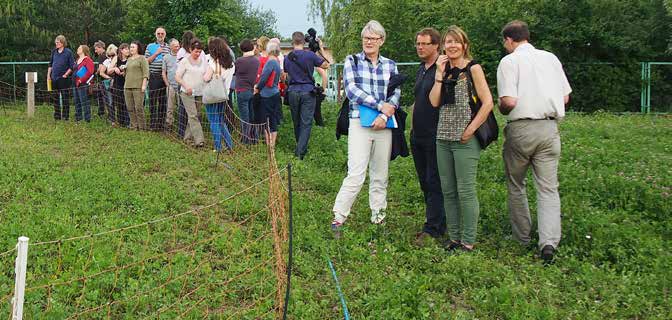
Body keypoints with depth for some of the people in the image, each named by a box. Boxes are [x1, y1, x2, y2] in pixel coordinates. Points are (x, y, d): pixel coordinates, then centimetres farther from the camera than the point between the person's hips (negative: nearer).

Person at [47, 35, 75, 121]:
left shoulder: (68, 52, -4)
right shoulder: (54, 52, 10)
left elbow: (72, 66, -6)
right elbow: (50, 64, 17)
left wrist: (65, 74, -13)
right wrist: (48, 75, 11)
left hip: (63, 79, -5)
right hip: (54, 79, 5)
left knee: (65, 99, 0)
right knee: (55, 98, 10)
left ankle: (65, 116, 6)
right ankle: (57, 116, 18)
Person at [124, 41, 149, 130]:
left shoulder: (142, 58, 0)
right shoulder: (129, 59, 22)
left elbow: (146, 73, -7)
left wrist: (144, 85, -15)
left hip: (138, 87, -7)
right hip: (127, 86, 7)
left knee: (139, 108, -9)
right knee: (130, 108, 4)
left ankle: (142, 127, -3)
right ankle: (133, 126, 10)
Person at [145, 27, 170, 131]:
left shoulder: (168, 47, 12)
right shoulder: (150, 46, 6)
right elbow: (146, 61, -1)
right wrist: (156, 53, -9)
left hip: (165, 76, 2)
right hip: (154, 76, -2)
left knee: (163, 101, 7)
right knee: (153, 100, -2)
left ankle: (162, 123, 14)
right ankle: (153, 124, 2)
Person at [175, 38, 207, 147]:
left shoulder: (203, 62, 10)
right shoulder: (184, 61, -2)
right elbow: (177, 77, -3)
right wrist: (186, 86, -19)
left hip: (199, 93, 5)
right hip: (187, 93, -5)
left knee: (193, 116, 9)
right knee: (193, 116, -11)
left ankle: (188, 137, 21)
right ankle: (198, 140, -17)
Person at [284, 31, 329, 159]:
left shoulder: (287, 58, 4)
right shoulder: (310, 55, -9)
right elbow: (326, 65, -1)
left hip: (293, 92, 4)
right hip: (307, 91, -4)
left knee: (296, 122, 15)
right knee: (306, 123, -3)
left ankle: (300, 148, 29)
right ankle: (300, 151, -10)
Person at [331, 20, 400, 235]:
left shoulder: (390, 65, 13)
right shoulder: (352, 61, 4)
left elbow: (396, 95, 6)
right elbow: (351, 90, -8)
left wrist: (385, 115, -12)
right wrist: (380, 105, -13)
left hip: (383, 125, 4)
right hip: (359, 123, -3)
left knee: (380, 174, 10)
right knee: (356, 173, -11)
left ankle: (378, 216, 22)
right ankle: (338, 217, -2)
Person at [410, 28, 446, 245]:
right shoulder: (420, 70, 15)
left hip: (435, 137, -9)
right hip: (418, 136, 9)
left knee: (434, 183, -3)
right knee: (424, 182, 14)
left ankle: (432, 229, 3)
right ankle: (439, 222, 25)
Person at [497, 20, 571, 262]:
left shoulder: (509, 61, -4)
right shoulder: (551, 58, 11)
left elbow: (509, 101, -14)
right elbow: (565, 97, 12)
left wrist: (501, 109, 7)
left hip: (521, 129, -3)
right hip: (549, 127, 4)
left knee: (516, 186, 14)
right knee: (548, 188, 3)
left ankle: (522, 238, 23)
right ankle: (549, 241, -12)